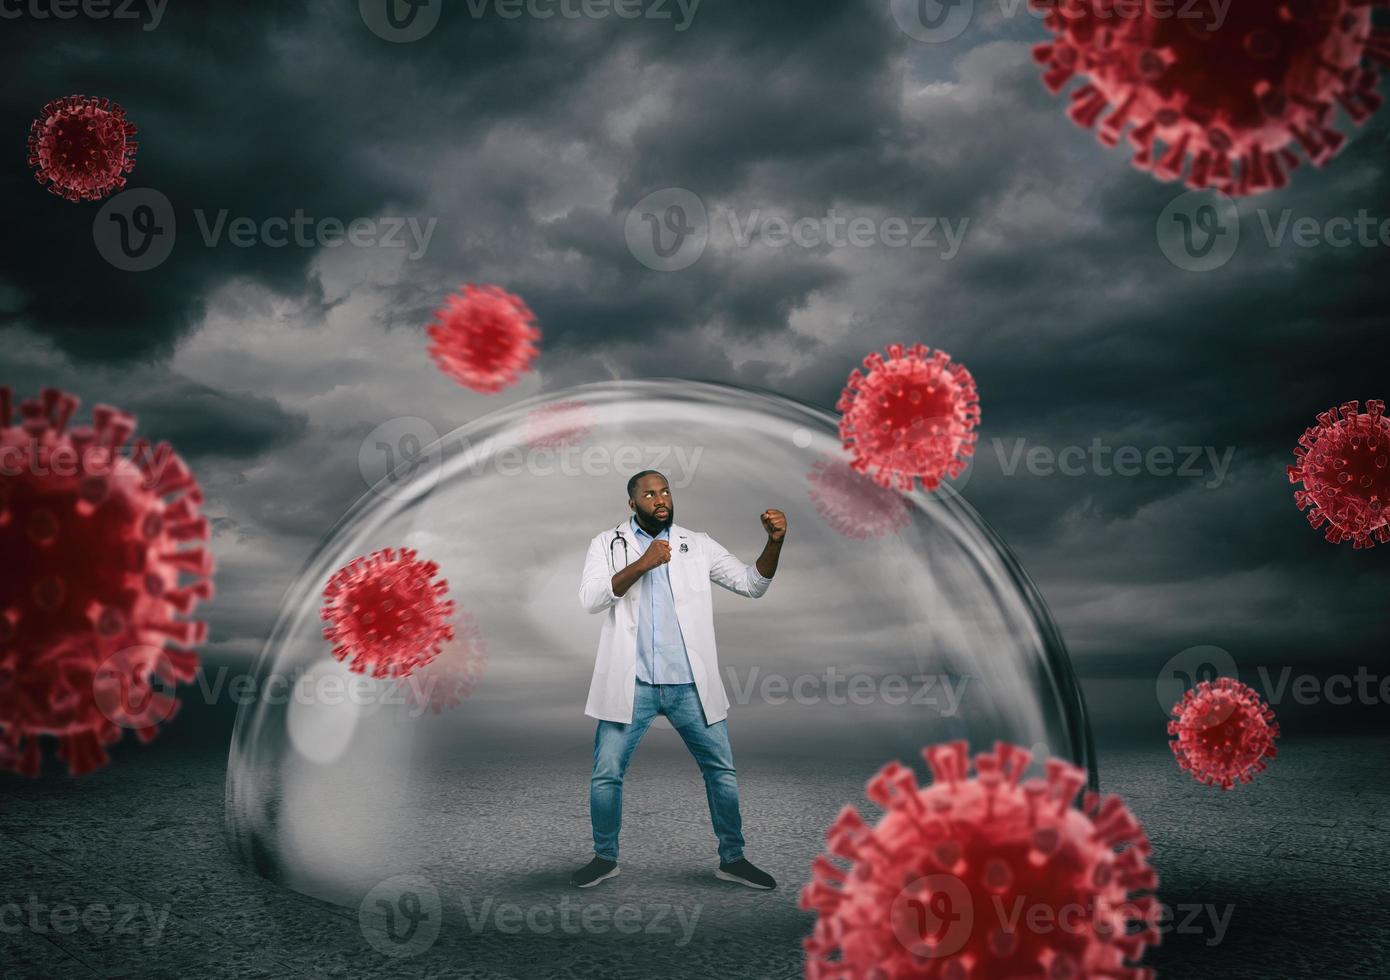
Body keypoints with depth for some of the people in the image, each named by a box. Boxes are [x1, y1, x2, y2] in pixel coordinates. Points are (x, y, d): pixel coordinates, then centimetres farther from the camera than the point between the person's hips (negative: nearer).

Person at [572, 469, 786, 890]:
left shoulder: (697, 544, 6)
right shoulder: (608, 544, 3)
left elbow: (751, 583, 2)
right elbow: (591, 599, -11)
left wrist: (774, 542, -16)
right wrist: (643, 563, -21)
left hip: (689, 683, 2)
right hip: (631, 683, -1)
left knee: (722, 770, 6)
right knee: (606, 774, 2)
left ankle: (732, 859, 22)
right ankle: (605, 858, 23)